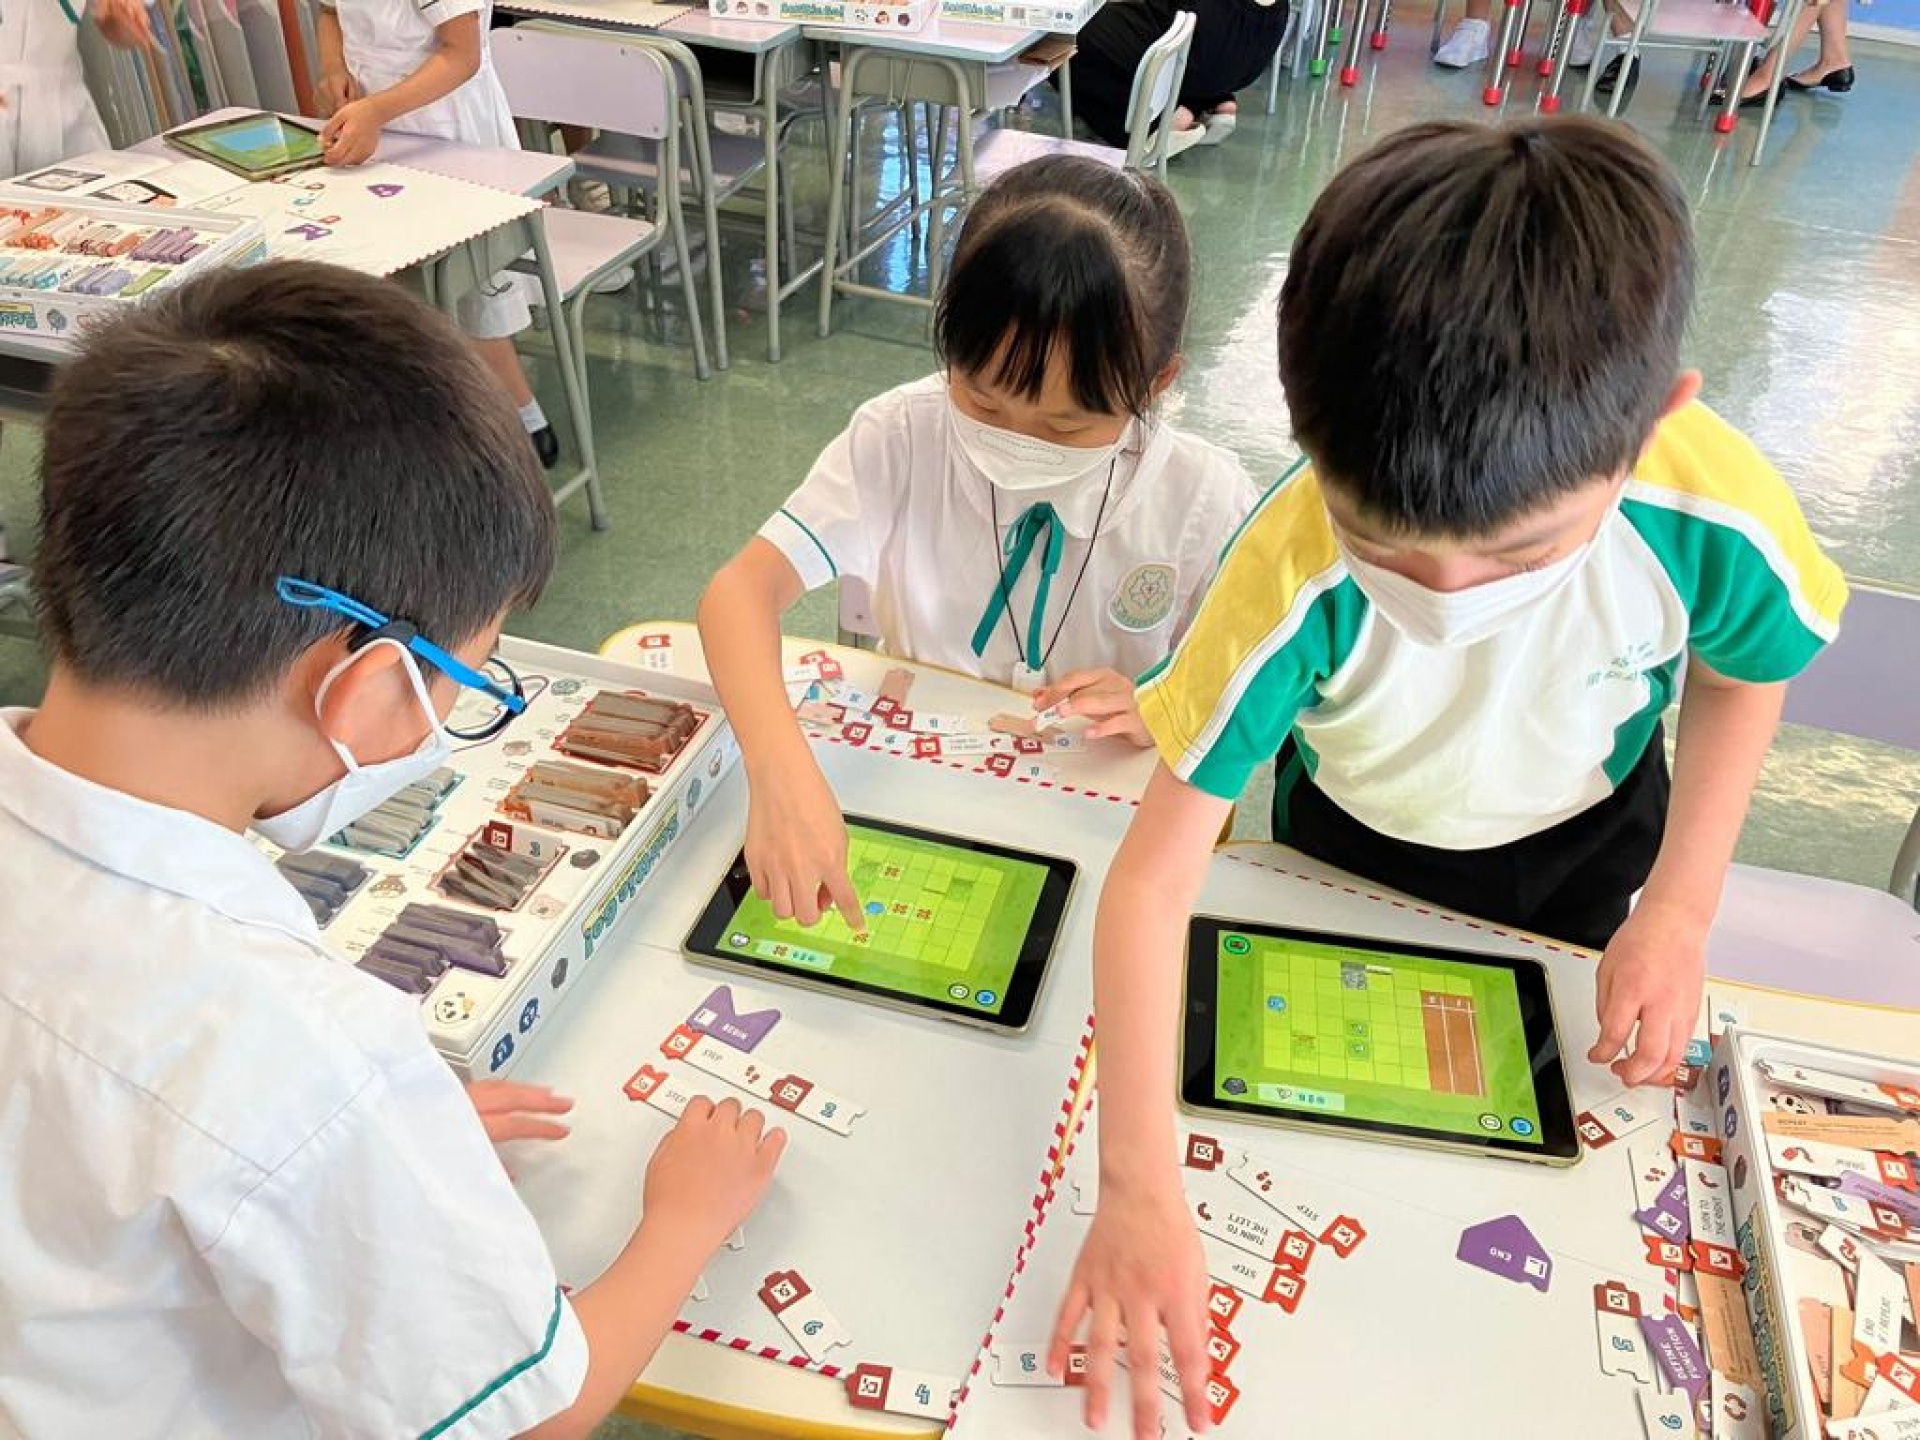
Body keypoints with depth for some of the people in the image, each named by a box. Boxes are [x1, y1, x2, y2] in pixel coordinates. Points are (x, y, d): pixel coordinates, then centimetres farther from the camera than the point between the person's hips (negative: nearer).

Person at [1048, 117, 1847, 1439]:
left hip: (1589, 837, 2)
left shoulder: (1716, 513, -36)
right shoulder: (1293, 581, -43)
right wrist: (1140, 1187, -43)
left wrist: (1681, 909, -18)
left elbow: (1742, 674, -11)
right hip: (1353, 850, -1)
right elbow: (1151, 884, -38)